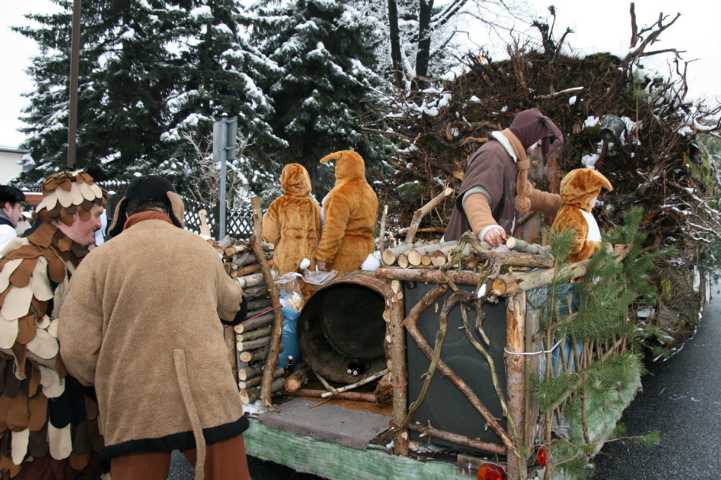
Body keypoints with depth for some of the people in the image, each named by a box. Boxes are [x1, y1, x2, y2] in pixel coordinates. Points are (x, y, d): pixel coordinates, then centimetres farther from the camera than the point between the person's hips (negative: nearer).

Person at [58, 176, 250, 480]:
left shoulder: (99, 259, -2)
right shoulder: (202, 250, 5)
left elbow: (76, 350, -5)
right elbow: (233, 308, 22)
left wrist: (107, 383, 14)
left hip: (136, 412, -1)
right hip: (210, 400, 2)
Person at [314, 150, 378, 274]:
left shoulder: (341, 194, -18)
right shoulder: (369, 192, 11)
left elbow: (334, 230, -22)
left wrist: (322, 257, -17)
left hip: (344, 254, -9)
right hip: (363, 251, 9)